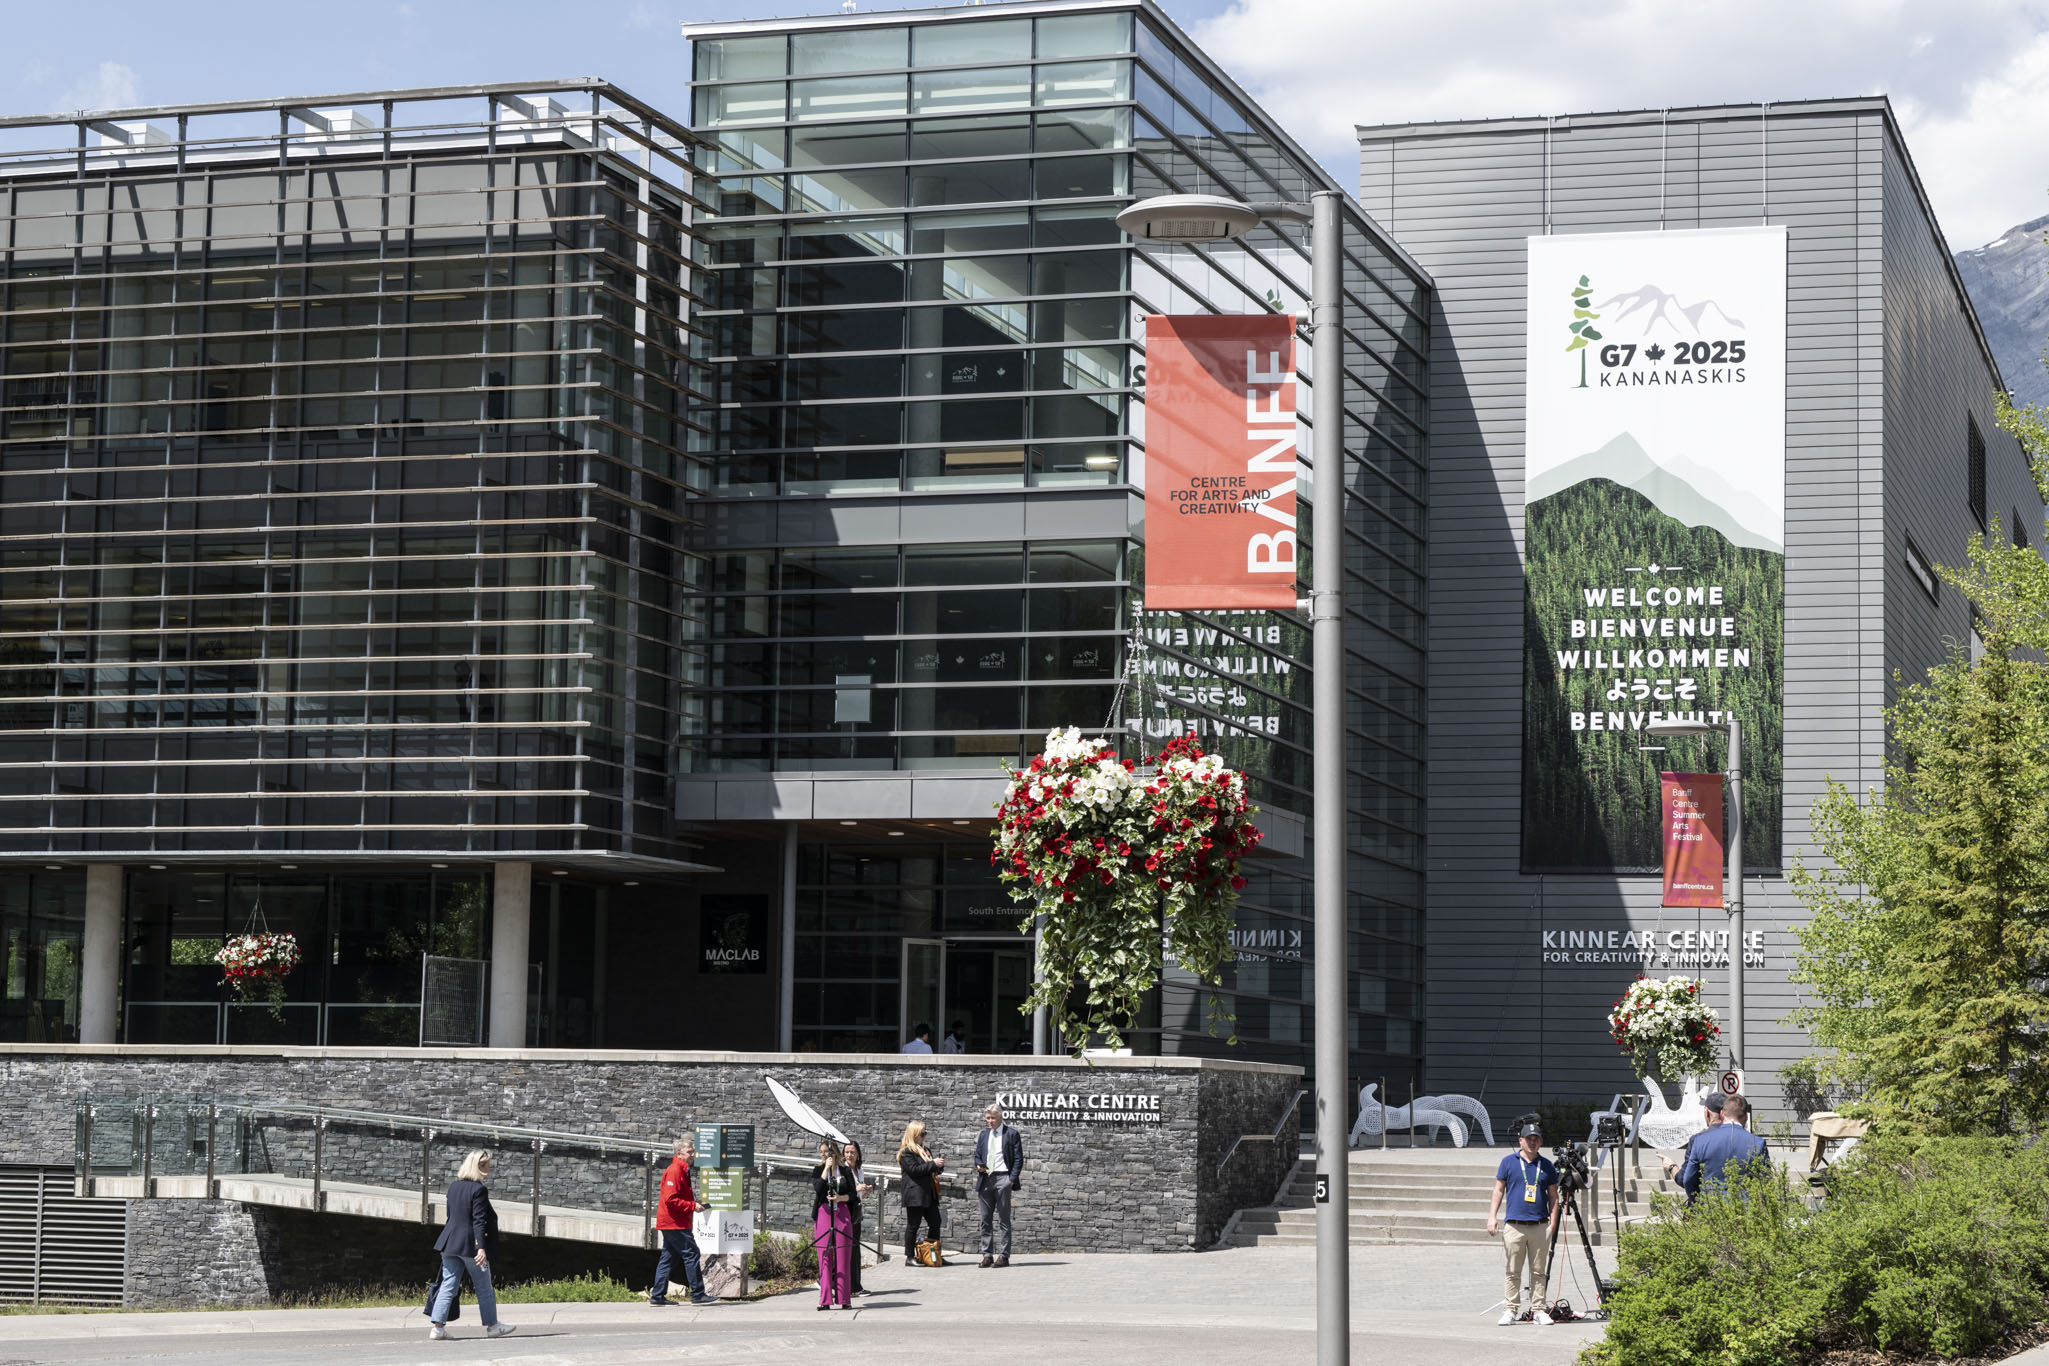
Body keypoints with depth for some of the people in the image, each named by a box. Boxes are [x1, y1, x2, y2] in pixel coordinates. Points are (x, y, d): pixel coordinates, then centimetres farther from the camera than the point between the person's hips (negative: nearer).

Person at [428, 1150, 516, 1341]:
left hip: (450, 1244, 6)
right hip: (470, 1245, -6)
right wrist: (481, 1247, -21)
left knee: (448, 1285, 5)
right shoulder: (479, 1190, -14)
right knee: (484, 1288, 8)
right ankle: (492, 1326, 17)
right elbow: (479, 1221, -19)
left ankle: (437, 1326, -3)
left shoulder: (453, 1186, 9)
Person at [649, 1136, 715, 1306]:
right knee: (691, 1254, -7)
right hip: (675, 1223, -11)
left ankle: (657, 1296, 12)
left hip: (669, 1223, 11)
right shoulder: (674, 1171, -15)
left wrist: (694, 1201, 13)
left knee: (669, 1258, 11)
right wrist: (692, 1206, -18)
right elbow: (670, 1199, -23)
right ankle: (697, 1294, -3)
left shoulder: (682, 1170, 18)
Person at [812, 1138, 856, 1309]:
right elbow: (818, 1188, -8)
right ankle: (825, 1299, -3)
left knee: (842, 1257, -3)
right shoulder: (818, 1171, 10)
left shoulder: (845, 1172, 10)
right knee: (825, 1257, -4)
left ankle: (841, 1298, 1)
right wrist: (826, 1169, -8)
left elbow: (852, 1195, 6)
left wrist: (840, 1198, -12)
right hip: (823, 1215, 0)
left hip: (842, 1214, 0)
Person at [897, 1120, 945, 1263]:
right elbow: (914, 1169, -18)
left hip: (929, 1195, 9)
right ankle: (909, 1257, 0)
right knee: (913, 1225, -4)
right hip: (915, 1195, -9)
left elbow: (932, 1170, 27)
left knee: (935, 1223, 7)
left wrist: (939, 1165, 5)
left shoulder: (924, 1150, 20)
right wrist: (933, 1164, -17)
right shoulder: (906, 1152, -6)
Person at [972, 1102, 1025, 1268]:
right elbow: (977, 1155, 23)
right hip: (986, 1179, 5)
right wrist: (978, 1165, 0)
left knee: (1003, 1219, -3)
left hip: (1003, 1178, -5)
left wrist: (1012, 1179, -12)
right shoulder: (983, 1135, 16)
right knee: (985, 1219, 5)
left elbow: (1018, 1159, -2)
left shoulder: (1011, 1134, 0)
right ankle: (987, 1255, 9)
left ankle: (1003, 1255, -1)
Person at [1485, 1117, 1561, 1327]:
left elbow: (1553, 1197, 13)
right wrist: (1492, 1216, -2)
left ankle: (1539, 1310, 7)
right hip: (1515, 1226, -1)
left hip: (1540, 1227, 1)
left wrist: (1553, 1223, 4)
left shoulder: (1546, 1166, 11)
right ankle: (1511, 1310, 4)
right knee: (1513, 1271, 1)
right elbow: (1499, 1190, 7)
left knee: (1539, 1271, 3)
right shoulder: (1509, 1162, 6)